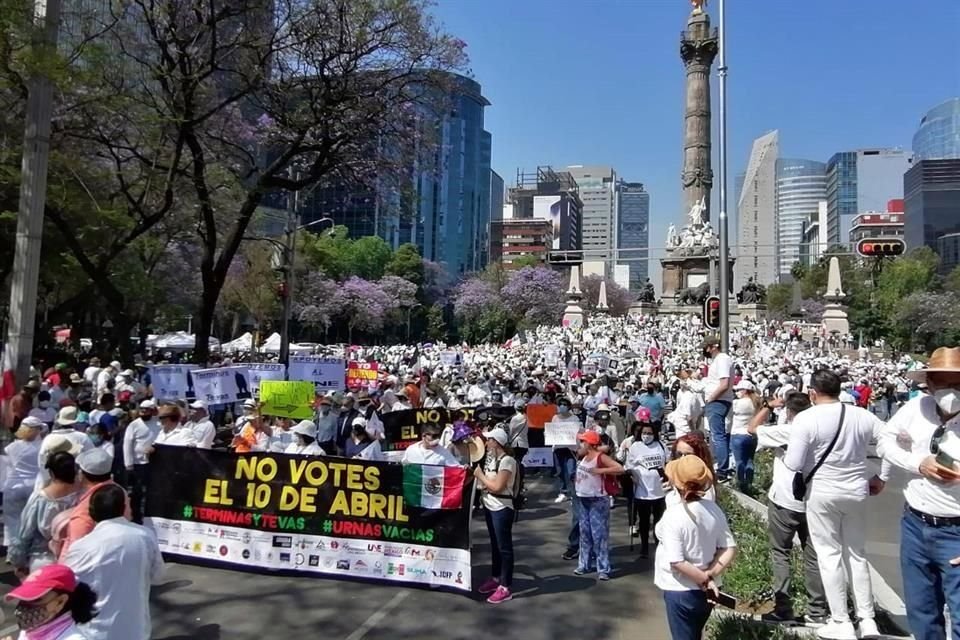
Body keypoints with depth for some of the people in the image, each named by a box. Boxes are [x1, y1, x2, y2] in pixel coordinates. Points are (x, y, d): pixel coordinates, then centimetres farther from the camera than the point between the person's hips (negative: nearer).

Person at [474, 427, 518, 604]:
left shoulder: (507, 460, -20)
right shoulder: (490, 457, 7)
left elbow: (497, 486, -23)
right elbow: (486, 481, 9)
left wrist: (480, 475, -13)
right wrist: (476, 473, -6)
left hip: (502, 509, -9)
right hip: (489, 506, 9)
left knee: (504, 547, 1)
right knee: (495, 544, 20)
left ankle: (505, 588, 8)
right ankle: (495, 579, 34)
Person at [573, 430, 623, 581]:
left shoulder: (601, 457, -16)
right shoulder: (584, 455, 6)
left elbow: (620, 469, -25)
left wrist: (600, 470, -28)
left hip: (598, 500, -8)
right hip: (584, 499, 8)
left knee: (599, 533, -5)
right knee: (585, 533, 13)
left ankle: (603, 569, 0)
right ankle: (585, 564, 23)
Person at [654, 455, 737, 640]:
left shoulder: (674, 515, -24)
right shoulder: (713, 509, -7)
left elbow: (676, 562, -26)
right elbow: (730, 548, -5)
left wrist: (704, 580, -15)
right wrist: (710, 576, -9)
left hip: (680, 591, -6)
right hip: (704, 591, 6)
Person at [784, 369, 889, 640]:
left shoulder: (806, 418, -15)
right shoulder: (862, 415, -2)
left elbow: (794, 464, -19)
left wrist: (784, 456, 3)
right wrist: (881, 477, 9)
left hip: (822, 493, -4)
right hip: (857, 492, 4)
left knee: (829, 555, 7)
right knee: (857, 554, 18)